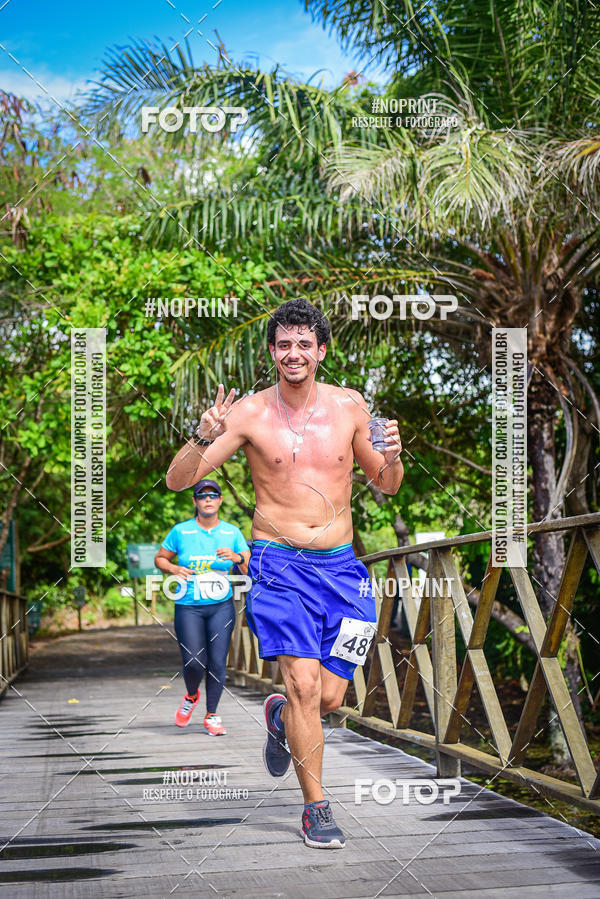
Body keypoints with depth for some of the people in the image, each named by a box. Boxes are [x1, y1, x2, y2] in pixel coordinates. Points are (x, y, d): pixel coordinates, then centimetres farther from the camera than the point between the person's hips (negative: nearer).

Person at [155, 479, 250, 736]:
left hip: (221, 607, 1)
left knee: (217, 663, -4)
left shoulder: (232, 532, 5)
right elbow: (160, 558, 11)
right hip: (188, 608, -1)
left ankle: (211, 715, 13)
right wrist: (174, 569, -9)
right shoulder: (180, 531, 0)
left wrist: (237, 558, -17)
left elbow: (251, 570, 3)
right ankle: (191, 696, 25)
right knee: (194, 663, -9)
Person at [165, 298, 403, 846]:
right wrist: (204, 437, -24)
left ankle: (280, 716, 37)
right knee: (304, 683, -15)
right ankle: (315, 806, 2)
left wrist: (392, 457, -8)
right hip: (279, 564, -3)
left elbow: (386, 486, 15)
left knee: (330, 697, 1)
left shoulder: (350, 407, 4)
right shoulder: (250, 413, -3)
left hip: (341, 566, 3)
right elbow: (177, 480, -5)